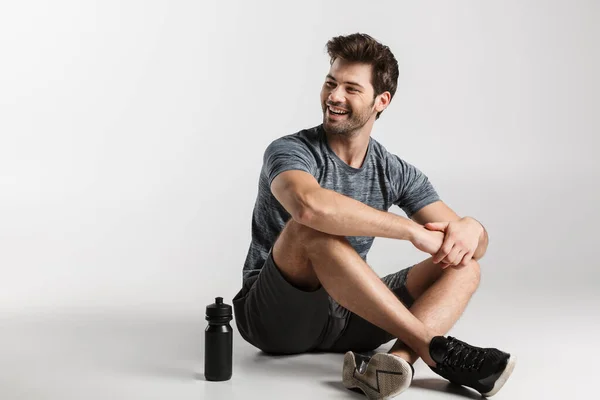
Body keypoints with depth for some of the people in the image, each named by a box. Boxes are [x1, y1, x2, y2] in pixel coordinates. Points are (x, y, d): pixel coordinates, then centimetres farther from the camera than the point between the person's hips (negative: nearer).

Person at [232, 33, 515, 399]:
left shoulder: (396, 173, 3)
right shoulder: (290, 151, -13)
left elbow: (479, 242, 1)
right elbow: (310, 205, -38)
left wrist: (470, 229, -24)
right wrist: (411, 229, -31)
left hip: (350, 319, 5)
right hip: (275, 315, -5)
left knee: (462, 265, -10)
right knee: (311, 229, -34)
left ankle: (396, 360, -38)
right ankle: (435, 350, -30)